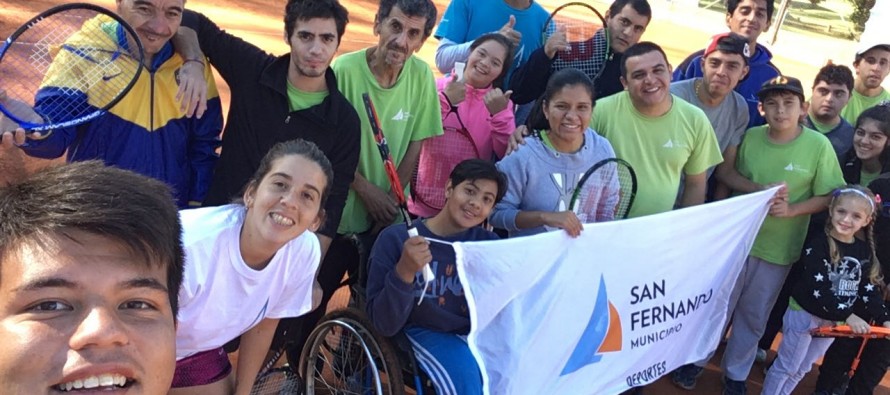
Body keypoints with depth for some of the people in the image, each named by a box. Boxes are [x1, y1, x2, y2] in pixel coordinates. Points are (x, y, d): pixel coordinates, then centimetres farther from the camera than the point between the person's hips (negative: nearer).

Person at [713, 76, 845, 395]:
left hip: (779, 248, 0)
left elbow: (829, 196, -7)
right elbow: (724, 173, -1)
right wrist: (760, 189, -17)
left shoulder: (819, 145, -12)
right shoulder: (750, 137, -8)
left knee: (754, 316, 16)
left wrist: (791, 209, -22)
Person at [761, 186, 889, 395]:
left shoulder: (865, 251, 1)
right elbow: (818, 288, -24)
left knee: (801, 369, 18)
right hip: (805, 314, -5)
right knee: (787, 366, 5)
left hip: (834, 321, 6)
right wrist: (848, 316, -27)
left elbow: (870, 290, 4)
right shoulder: (818, 243, -17)